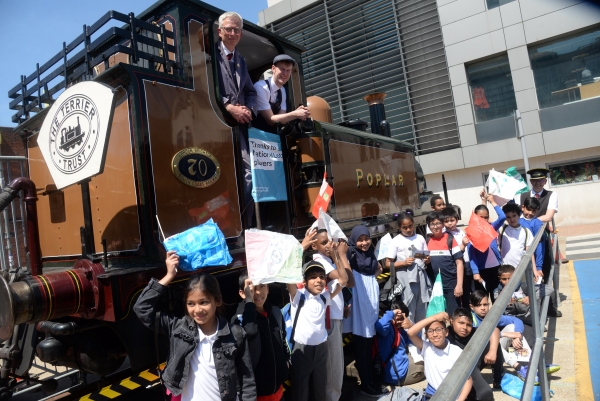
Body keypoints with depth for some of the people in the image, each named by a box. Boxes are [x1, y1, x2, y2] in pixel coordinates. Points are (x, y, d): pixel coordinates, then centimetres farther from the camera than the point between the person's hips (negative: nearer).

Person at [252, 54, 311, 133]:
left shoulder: (282, 90, 6)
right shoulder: (261, 87, -16)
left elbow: (280, 117, -2)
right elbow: (271, 119, -18)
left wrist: (296, 112, -18)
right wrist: (295, 114, -24)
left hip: (271, 133, 7)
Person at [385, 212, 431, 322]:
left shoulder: (420, 238, 8)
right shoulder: (396, 241, -3)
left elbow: (427, 258, 19)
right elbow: (388, 264, -3)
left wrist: (427, 259, -4)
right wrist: (404, 263, -17)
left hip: (420, 275, 4)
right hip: (406, 278, -4)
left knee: (422, 309, 12)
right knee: (408, 309, 1)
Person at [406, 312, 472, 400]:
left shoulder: (457, 352, -9)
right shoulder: (426, 348, -6)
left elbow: (468, 379, -2)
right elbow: (410, 332, -21)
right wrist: (434, 317, -21)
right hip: (432, 394, 1)